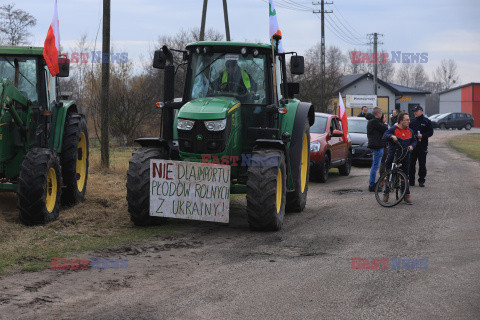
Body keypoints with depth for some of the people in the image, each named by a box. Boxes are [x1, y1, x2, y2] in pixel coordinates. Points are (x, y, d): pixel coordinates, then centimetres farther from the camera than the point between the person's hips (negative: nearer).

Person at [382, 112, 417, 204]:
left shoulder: (410, 131, 9)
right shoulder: (393, 129, -6)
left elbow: (414, 140, 19)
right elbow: (385, 136, -16)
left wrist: (412, 146, -2)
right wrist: (391, 136, -36)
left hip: (405, 157, 3)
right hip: (392, 156, -3)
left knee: (405, 176, 3)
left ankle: (407, 195, 8)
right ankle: (386, 193, 16)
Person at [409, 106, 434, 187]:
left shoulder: (427, 121, 1)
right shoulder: (413, 121, 13)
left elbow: (430, 132, -3)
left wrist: (422, 135, -17)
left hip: (422, 145, -3)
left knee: (422, 164, 0)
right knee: (411, 163, 2)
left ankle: (421, 180, 8)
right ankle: (411, 180, 9)